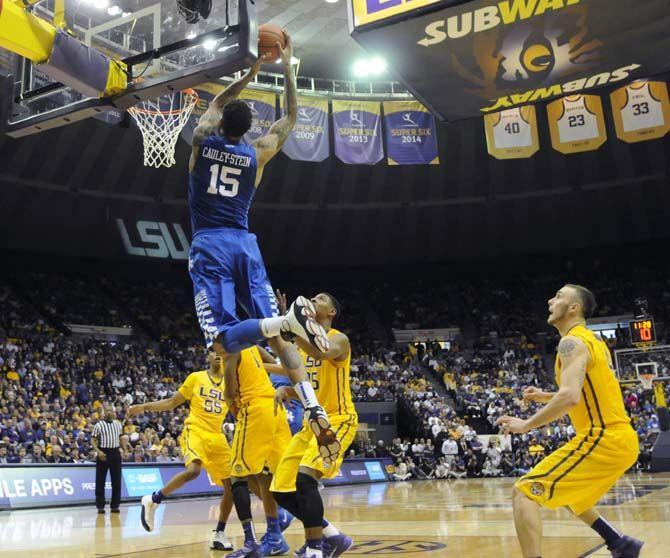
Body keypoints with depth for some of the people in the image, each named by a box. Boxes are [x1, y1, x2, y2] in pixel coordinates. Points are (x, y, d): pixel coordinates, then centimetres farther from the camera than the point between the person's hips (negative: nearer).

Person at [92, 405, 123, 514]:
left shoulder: (118, 424, 10)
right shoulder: (99, 425, -2)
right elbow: (93, 440, -3)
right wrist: (98, 451, -18)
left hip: (115, 453, 3)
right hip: (103, 453, -3)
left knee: (117, 481, 4)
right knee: (100, 481, -1)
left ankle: (115, 505, 12)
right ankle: (100, 506, 6)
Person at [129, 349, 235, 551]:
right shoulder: (196, 377, 3)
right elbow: (172, 402, 5)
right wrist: (143, 407, -4)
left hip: (217, 437, 4)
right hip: (195, 431, -4)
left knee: (231, 484, -2)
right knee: (193, 470, -32)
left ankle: (219, 534, 10)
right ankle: (152, 500, -12)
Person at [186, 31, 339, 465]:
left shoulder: (202, 140, 8)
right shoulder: (257, 154, 8)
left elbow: (217, 103, 29)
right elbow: (292, 117, 22)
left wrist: (253, 70, 34)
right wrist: (287, 66, 24)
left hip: (210, 246, -2)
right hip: (246, 245, 2)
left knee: (224, 339, -14)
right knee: (276, 335, -1)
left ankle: (289, 319, -41)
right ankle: (315, 411, -18)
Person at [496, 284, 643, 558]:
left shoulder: (573, 341, -12)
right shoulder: (593, 340, 19)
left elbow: (570, 397, -27)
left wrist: (526, 425, -16)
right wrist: (545, 396, 24)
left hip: (602, 438, -10)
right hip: (622, 438, 10)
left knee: (524, 493, -11)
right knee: (563, 491, 30)